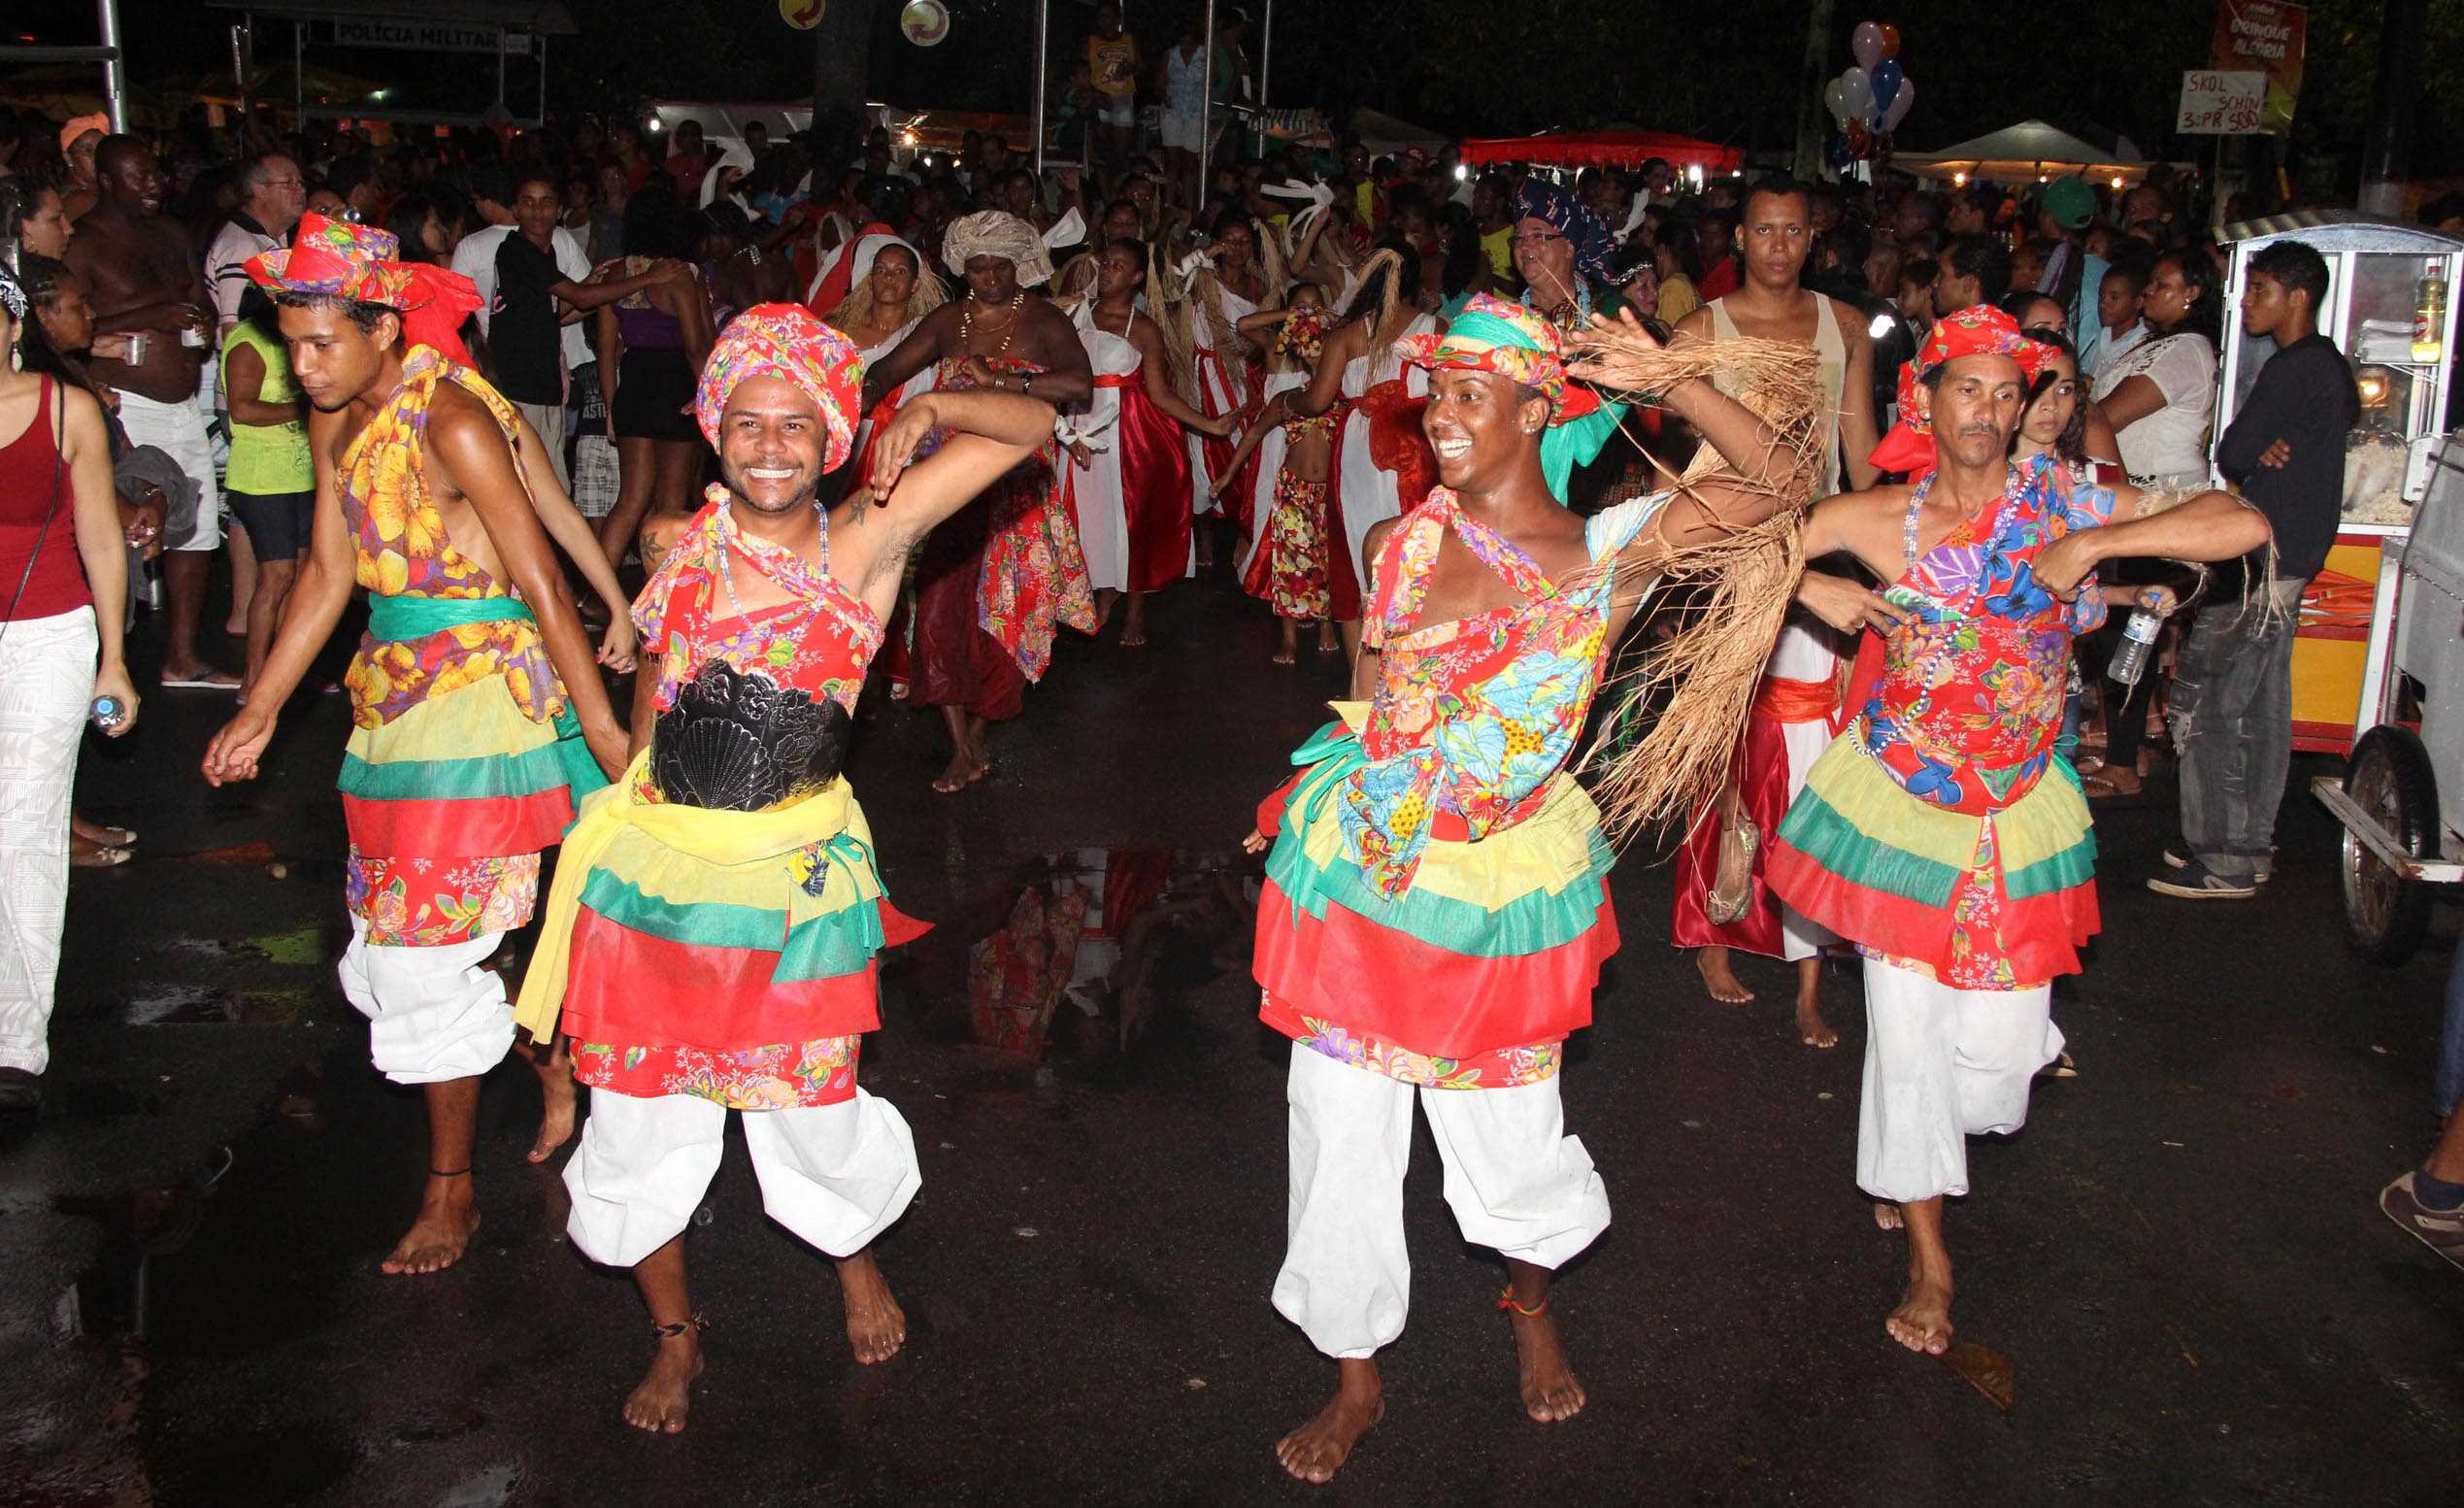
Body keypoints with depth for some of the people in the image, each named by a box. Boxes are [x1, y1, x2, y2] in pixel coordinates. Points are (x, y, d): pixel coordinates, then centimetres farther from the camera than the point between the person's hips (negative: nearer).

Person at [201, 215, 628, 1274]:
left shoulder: (452, 421, -18)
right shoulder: (334, 423, 7)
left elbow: (541, 584, -19)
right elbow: (328, 573, 14)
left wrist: (603, 729, -19)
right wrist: (260, 712, 16)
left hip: (484, 688, -8)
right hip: (393, 690, 8)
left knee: (433, 941, -3)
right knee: (403, 929, 13)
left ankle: (450, 1189, 13)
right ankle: (559, 1075, 34)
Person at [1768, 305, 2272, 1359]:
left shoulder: (2063, 503, -8)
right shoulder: (1880, 517, -5)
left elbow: (2246, 525, -14)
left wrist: (2096, 543, -22)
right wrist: (1812, 588, -14)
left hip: (2015, 807, 0)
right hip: (1898, 796, 0)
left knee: (1999, 1041, 2)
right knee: (1905, 1022, 3)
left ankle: (1907, 1156, 39)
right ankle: (1928, 1256, 23)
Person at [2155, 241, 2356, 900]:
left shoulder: (2294, 369, -16)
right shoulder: (2330, 365, 16)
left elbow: (2231, 456, -16)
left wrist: (2258, 451, 5)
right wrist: (2269, 449, -4)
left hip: (2262, 559, -10)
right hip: (2293, 556, 10)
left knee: (2205, 703, -7)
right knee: (2261, 708, 14)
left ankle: (2223, 863, -4)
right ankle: (2251, 846, 22)